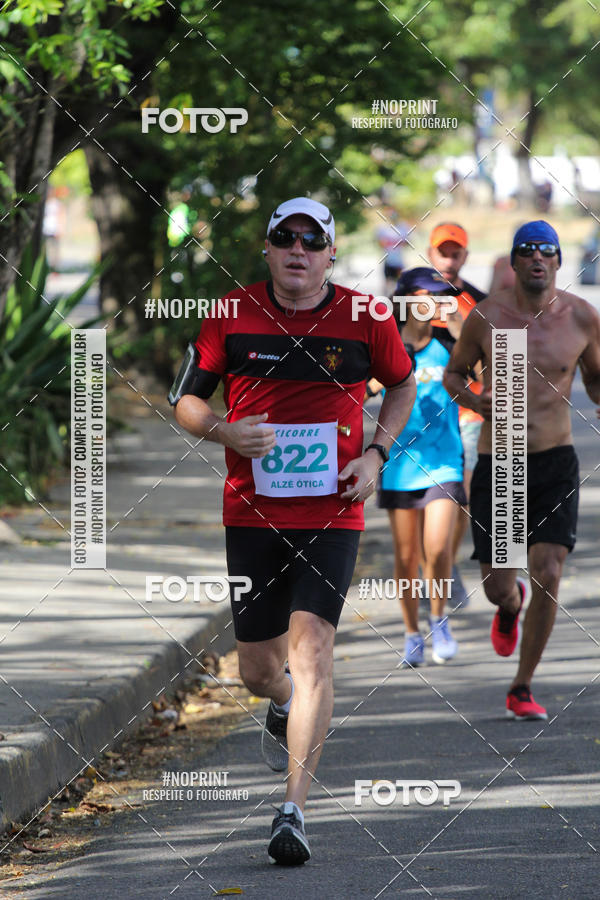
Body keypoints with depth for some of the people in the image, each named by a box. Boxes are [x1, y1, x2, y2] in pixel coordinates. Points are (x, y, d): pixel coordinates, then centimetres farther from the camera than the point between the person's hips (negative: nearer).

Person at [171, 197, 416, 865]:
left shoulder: (364, 318, -1)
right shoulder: (233, 315, -1)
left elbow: (403, 385, 17)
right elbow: (185, 400, 7)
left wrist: (375, 453, 1)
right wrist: (226, 432, -14)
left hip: (333, 514, -2)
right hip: (252, 514, 2)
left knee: (311, 647, -18)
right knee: (257, 670, 9)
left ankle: (294, 809, -19)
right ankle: (286, 710, 48)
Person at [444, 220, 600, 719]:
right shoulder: (486, 315, -5)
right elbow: (453, 373, 8)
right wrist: (475, 401, -13)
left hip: (555, 462, 0)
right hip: (497, 465, 0)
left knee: (547, 578, -11)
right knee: (497, 587, 2)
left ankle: (522, 689, 4)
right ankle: (511, 606, 43)